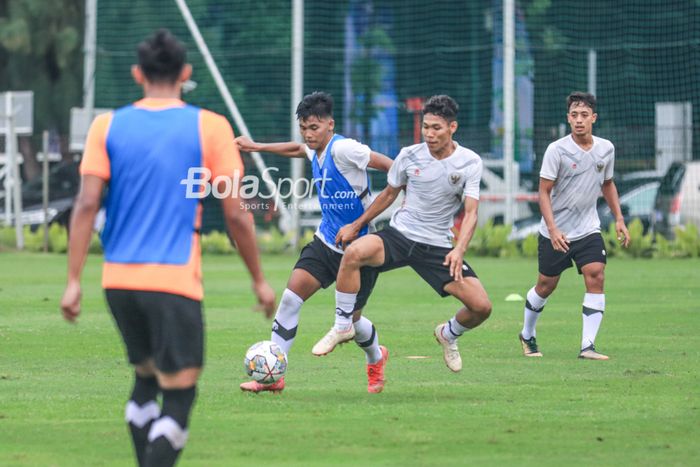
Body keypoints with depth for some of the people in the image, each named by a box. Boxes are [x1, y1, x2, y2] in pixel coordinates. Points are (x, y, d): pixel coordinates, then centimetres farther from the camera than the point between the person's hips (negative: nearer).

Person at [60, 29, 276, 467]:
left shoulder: (107, 127, 5)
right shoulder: (210, 128, -1)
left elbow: (87, 204, -3)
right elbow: (236, 214, -1)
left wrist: (73, 280, -2)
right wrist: (259, 280, 9)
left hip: (120, 279, 4)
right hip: (176, 281, -4)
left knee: (146, 378, 23)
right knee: (179, 394, -1)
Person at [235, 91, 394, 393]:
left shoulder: (343, 149, -20)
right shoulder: (315, 151, 4)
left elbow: (388, 165, -15)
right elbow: (297, 149, 29)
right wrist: (256, 147, 29)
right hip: (326, 242, 6)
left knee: (350, 318, 8)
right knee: (291, 297, -10)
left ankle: (376, 359, 42)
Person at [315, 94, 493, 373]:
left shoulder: (470, 162, -6)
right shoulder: (409, 156, -3)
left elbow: (471, 212, -12)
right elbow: (389, 194, 14)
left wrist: (459, 250, -29)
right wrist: (357, 225, 14)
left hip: (438, 246, 0)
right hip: (400, 234, 0)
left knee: (481, 307, -13)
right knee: (354, 252, -32)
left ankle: (449, 335, 24)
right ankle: (342, 326, -15)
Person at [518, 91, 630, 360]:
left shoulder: (606, 149, 1)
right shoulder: (557, 150, -13)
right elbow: (544, 192, -12)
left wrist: (619, 219, 13)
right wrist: (553, 230, -21)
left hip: (588, 230, 3)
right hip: (555, 232, -3)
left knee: (596, 277, -15)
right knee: (546, 285, 8)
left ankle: (587, 346, -15)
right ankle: (527, 336, 33)